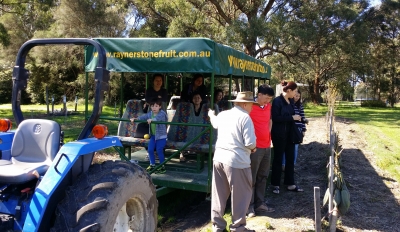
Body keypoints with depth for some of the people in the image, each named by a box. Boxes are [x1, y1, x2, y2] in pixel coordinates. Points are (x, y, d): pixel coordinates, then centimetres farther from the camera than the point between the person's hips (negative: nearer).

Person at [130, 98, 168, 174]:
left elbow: (158, 118, -34)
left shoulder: (162, 113, -14)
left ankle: (162, 167, 6)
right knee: (150, 149, 2)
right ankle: (152, 165, 19)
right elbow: (143, 116, -6)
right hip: (153, 135, 6)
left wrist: (152, 119, -52)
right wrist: (135, 118, -22)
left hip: (161, 136, -6)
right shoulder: (150, 114, 5)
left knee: (159, 150, -8)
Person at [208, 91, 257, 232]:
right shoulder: (245, 117, -10)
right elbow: (250, 143, -16)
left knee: (219, 195, 15)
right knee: (241, 195, 8)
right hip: (237, 161, -7)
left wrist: (211, 115, 57)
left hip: (219, 158, 7)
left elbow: (215, 123, 35)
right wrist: (253, 148, 7)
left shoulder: (222, 115, 11)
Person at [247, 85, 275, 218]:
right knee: (251, 178, 0)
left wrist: (268, 136, 15)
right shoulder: (250, 107, -14)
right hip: (255, 147, -8)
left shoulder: (268, 106, 9)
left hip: (267, 147, 8)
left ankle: (260, 204, 24)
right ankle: (249, 206, 8)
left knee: (262, 177, 14)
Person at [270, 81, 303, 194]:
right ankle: (275, 184, 16)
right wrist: (292, 118, -19)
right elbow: (275, 118, -21)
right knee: (278, 159, 4)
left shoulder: (291, 101, 9)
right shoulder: (277, 101, -14)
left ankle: (290, 184, 21)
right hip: (279, 135, -7)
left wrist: (297, 118, 3)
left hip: (289, 134, 7)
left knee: (290, 159, 10)